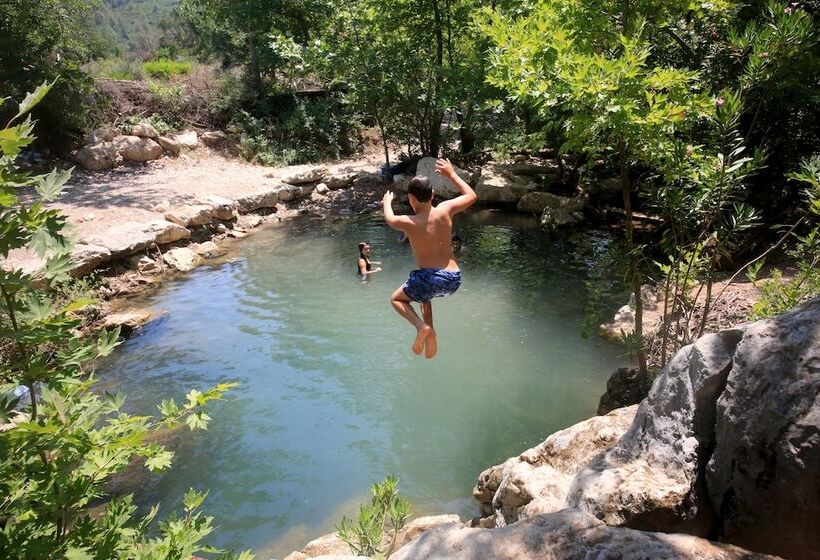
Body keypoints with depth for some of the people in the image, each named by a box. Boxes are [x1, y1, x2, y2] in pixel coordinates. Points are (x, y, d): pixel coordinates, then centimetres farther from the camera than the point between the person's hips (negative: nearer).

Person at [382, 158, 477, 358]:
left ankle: (422, 326, -3)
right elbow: (471, 196, 14)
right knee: (423, 294, 35)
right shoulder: (445, 209, -5)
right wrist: (452, 174, 23)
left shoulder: (409, 222, -11)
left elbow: (389, 219, 14)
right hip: (454, 279, 5)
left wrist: (387, 202, 35)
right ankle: (431, 337, 23)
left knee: (396, 299, 22)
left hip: (429, 278, -5)